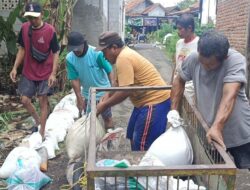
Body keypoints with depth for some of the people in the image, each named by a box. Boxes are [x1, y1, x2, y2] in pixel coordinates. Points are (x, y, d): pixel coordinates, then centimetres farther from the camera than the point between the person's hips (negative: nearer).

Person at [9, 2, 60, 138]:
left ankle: (42, 133, 15)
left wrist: (53, 73, -17)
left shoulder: (50, 31, -15)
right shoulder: (24, 28, -3)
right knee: (25, 100, 6)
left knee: (43, 101, 2)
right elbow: (22, 49, 7)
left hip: (45, 74, -4)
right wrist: (15, 68, 2)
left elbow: (56, 53, -10)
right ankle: (37, 121, 33)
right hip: (28, 72, 4)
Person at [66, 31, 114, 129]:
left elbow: (109, 71, -21)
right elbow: (74, 79, -10)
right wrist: (79, 98, -11)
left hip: (103, 92, -3)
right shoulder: (69, 59, -14)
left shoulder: (96, 53, -24)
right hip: (87, 94, 4)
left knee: (107, 118, 11)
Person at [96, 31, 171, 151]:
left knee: (143, 146, -5)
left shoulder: (123, 58, -20)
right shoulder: (125, 54, 12)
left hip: (155, 102, -11)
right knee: (133, 137, 21)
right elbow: (118, 85, 19)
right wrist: (105, 100, 9)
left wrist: (104, 105, -13)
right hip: (147, 101, 11)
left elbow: (125, 91, -24)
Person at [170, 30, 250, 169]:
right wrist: (174, 110, -2)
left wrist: (217, 126, -48)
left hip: (239, 133, -3)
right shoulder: (194, 59, -11)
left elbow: (229, 95, -36)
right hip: (207, 131, 3)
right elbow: (179, 81, 5)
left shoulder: (236, 60, -23)